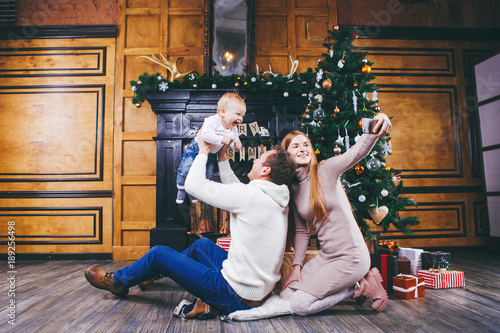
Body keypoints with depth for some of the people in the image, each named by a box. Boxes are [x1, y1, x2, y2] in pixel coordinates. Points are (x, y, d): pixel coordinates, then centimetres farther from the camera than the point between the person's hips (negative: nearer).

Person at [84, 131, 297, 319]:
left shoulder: (250, 195, -23)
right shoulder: (278, 200, 3)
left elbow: (193, 184, -13)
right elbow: (234, 188, 17)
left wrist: (203, 151, 1)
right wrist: (222, 157, 17)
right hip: (259, 290, 8)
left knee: (158, 253, 5)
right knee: (201, 244, 25)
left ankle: (118, 282, 32)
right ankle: (157, 273, 43)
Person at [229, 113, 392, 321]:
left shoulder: (326, 170, -9)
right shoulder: (292, 188, 6)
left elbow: (357, 152, -27)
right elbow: (301, 231, 11)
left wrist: (374, 132, -47)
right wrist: (297, 266, 4)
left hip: (351, 257, -6)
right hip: (326, 256, 7)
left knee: (300, 304, -11)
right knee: (287, 295, 3)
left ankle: (360, 286, 4)